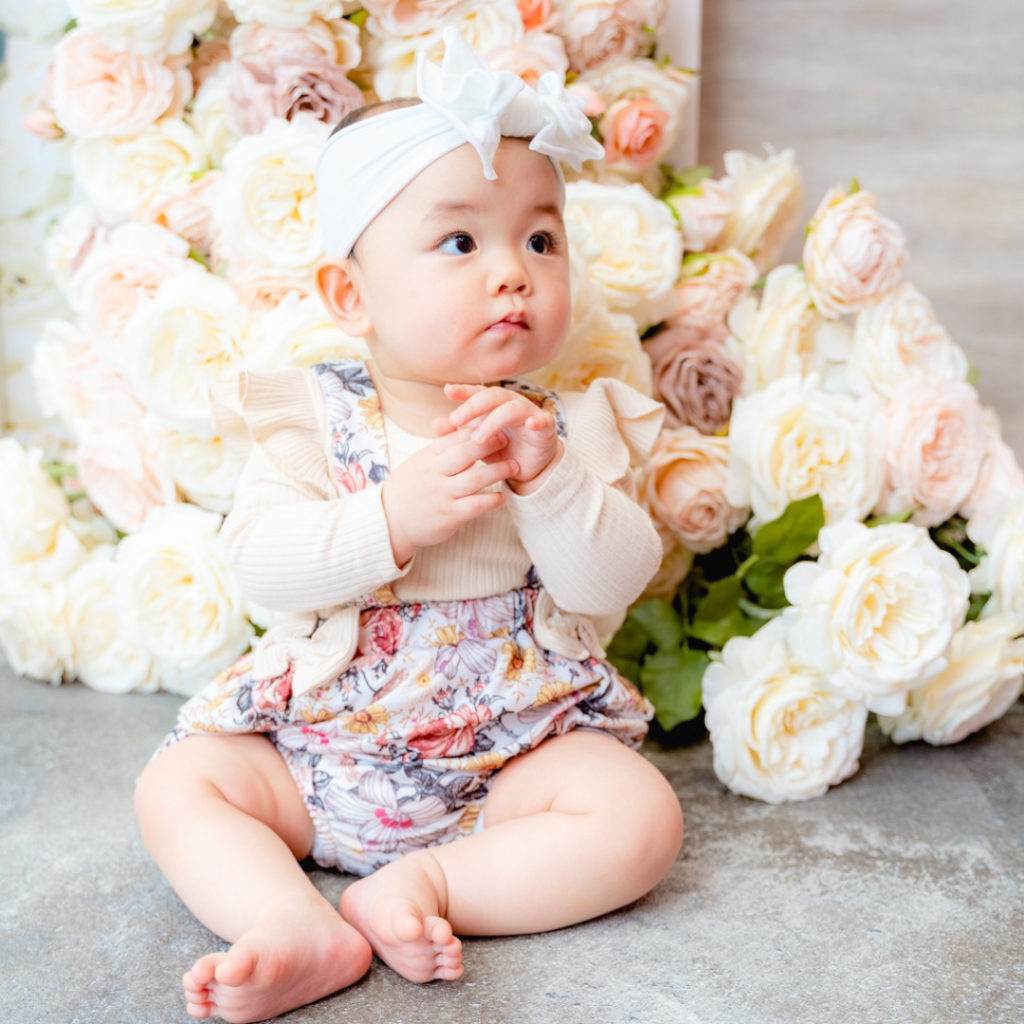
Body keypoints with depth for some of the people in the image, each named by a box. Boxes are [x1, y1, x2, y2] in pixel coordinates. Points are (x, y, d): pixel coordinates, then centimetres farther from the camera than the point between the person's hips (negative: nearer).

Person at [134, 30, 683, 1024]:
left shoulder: (568, 427, -2)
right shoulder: (313, 415, -5)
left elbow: (612, 586, -11)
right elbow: (258, 562, -16)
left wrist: (548, 478, -28)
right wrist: (391, 517, -31)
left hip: (516, 744, 0)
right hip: (319, 741, 1)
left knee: (640, 815, -20)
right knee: (176, 782, -11)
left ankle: (428, 884, -19)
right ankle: (297, 928, -25)